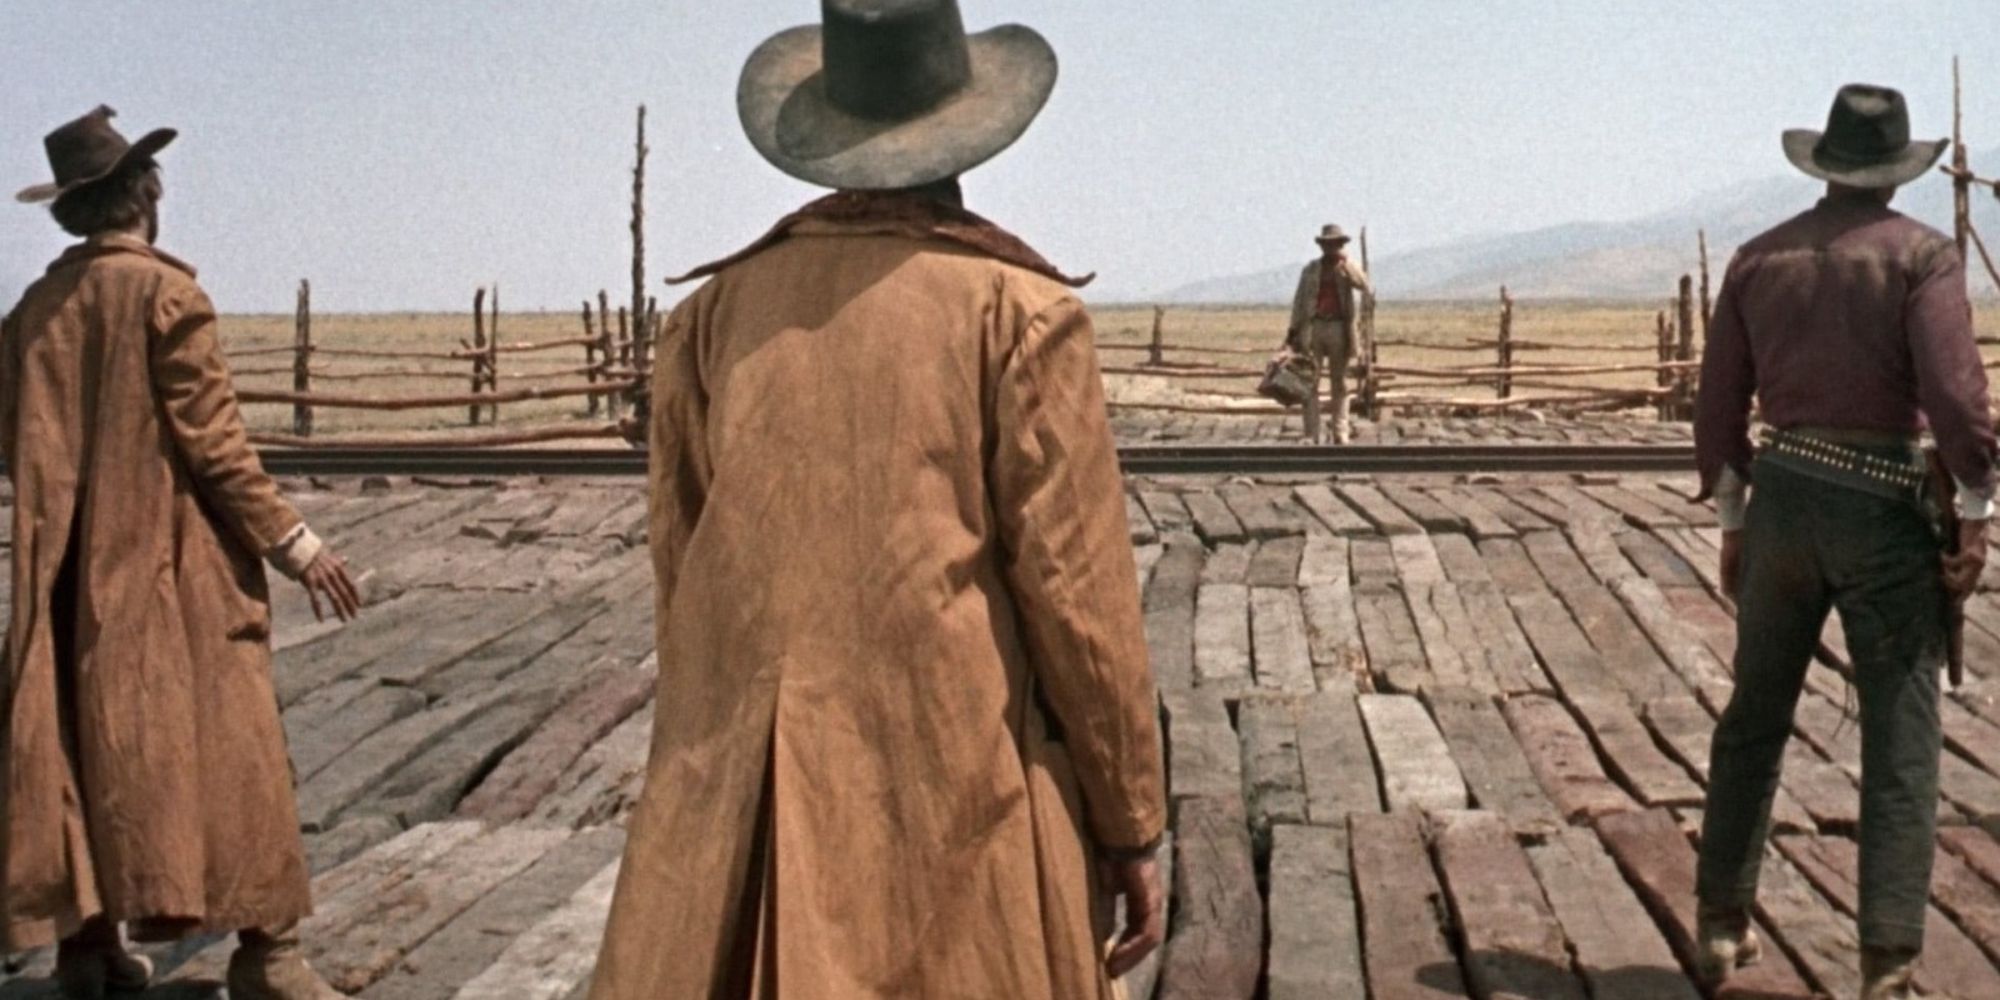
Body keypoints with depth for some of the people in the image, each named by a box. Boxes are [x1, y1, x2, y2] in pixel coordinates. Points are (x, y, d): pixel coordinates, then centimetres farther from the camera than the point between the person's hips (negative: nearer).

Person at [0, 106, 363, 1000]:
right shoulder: (165, 292, -10)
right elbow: (211, 440, -14)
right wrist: (290, 539, -10)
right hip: (171, 562, -6)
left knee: (77, 747, 11)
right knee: (224, 743, -2)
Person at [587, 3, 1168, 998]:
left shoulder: (721, 310, 4)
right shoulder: (1019, 310, -7)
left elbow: (682, 579, 9)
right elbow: (1079, 590, -8)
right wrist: (1132, 824, 1)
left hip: (738, 814, 4)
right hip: (954, 799, -3)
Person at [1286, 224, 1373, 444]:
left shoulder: (1348, 267, 6)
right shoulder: (1311, 269, 9)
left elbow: (1364, 285, -15)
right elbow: (1299, 301, 10)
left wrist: (1345, 260, -15)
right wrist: (1293, 330, 4)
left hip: (1339, 329, 0)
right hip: (1313, 328, 1)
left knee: (1340, 384, 5)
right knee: (1310, 383, -4)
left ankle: (1341, 433, 9)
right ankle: (1311, 435, -2)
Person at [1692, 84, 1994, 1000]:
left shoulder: (1759, 257, 8)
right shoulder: (1921, 255, -5)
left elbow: (1718, 406, 9)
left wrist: (1732, 523, 18)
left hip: (1782, 495, 4)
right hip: (1882, 506, -4)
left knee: (1754, 718, 17)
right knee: (1901, 742, 2)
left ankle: (1722, 923, 26)